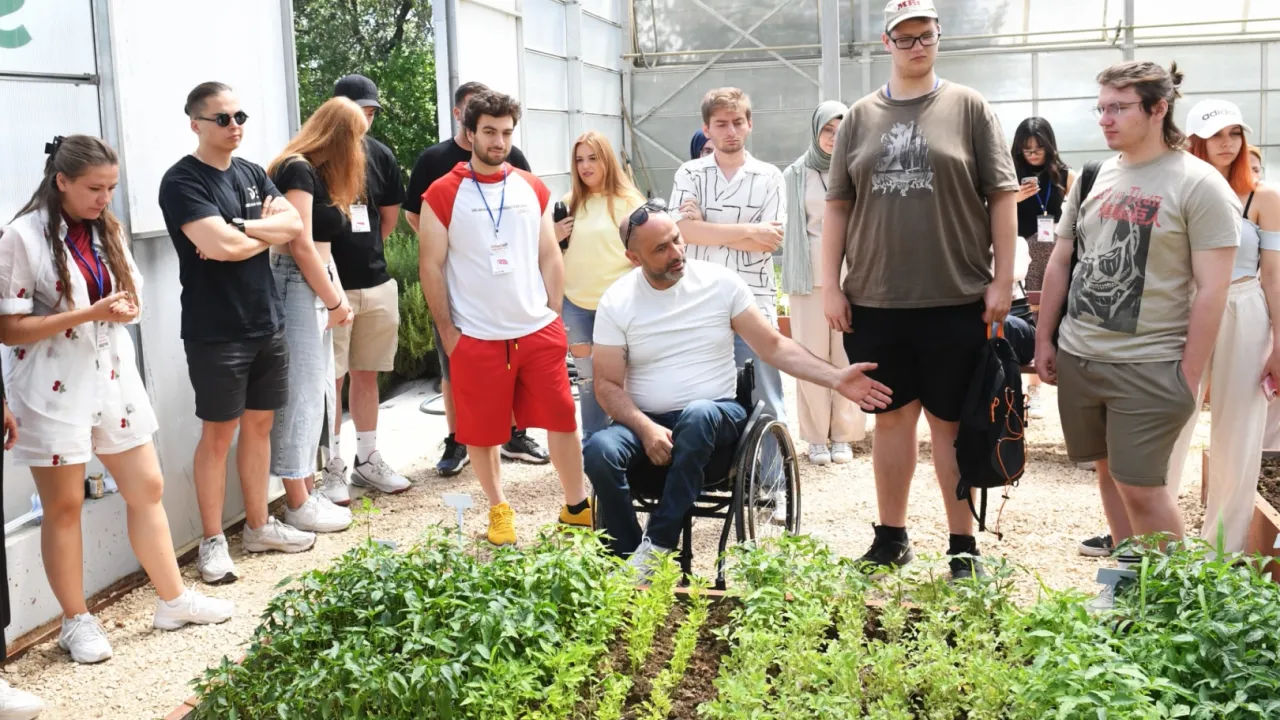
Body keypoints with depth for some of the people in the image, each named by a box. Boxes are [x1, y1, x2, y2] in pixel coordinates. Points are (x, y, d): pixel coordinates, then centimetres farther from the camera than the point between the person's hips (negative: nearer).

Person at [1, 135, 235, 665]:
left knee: (147, 488, 10)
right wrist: (88, 313, -23)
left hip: (114, 378, 6)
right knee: (64, 507, 6)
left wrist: (127, 309, -9)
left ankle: (173, 599, 23)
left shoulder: (108, 230, 8)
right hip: (54, 389, -6)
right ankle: (77, 622, 20)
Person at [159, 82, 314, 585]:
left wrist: (242, 228, -15)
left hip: (267, 323, 6)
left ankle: (259, 526, 26)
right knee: (218, 433, 2)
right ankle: (213, 542, 13)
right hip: (215, 333, -6)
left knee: (259, 424, 13)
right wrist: (268, 231, -5)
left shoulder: (252, 174, 11)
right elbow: (220, 246, -23)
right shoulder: (182, 181, -11)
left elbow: (294, 226, 0)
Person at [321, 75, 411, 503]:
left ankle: (368, 460, 24)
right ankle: (332, 469, 10)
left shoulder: (380, 155, 7)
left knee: (367, 374, 14)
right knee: (330, 379, 0)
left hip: (376, 284, 5)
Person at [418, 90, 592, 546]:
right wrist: (447, 330, -5)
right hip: (476, 337, -2)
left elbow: (550, 257, 11)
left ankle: (576, 507, 21)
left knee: (563, 420, 5)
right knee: (482, 430, 7)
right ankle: (498, 509, 27)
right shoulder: (443, 194, -3)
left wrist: (555, 316, 4)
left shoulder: (533, 190, 8)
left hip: (539, 331, 3)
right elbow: (431, 266, -3)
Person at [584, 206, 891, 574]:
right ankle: (630, 557, -13)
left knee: (698, 415, -37)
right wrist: (646, 429, -21)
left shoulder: (721, 281, -1)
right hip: (645, 421, 1)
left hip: (715, 415, 0)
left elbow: (774, 346, 1)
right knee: (600, 450, -31)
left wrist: (835, 378, -11)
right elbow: (608, 384, -3)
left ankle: (657, 546, -29)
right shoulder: (616, 301, -1)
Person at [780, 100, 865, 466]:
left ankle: (843, 435, 11)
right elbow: (787, 228, 7)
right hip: (811, 276, 0)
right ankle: (816, 436, 9)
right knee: (813, 357, 1)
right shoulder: (794, 175, 6)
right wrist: (793, 274, 0)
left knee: (847, 357, 2)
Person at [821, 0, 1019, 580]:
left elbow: (1002, 196, 1)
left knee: (951, 422, 4)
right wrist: (831, 286, 4)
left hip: (956, 300, -2)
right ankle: (891, 536, 24)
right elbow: (838, 205, 10)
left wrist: (1003, 279, -5)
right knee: (891, 417, 12)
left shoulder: (969, 108, 3)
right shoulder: (860, 118, 10)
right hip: (875, 302, 3)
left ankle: (963, 545, 17)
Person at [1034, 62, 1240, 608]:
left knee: (1141, 486, -4)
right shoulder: (1092, 178, 9)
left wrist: (1188, 376, -12)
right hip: (1077, 357, 6)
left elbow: (1211, 289, -10)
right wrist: (1044, 339, 12)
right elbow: (1060, 262, 15)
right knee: (1109, 471, 15)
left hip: (1149, 367, -6)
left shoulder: (1199, 185, -8)